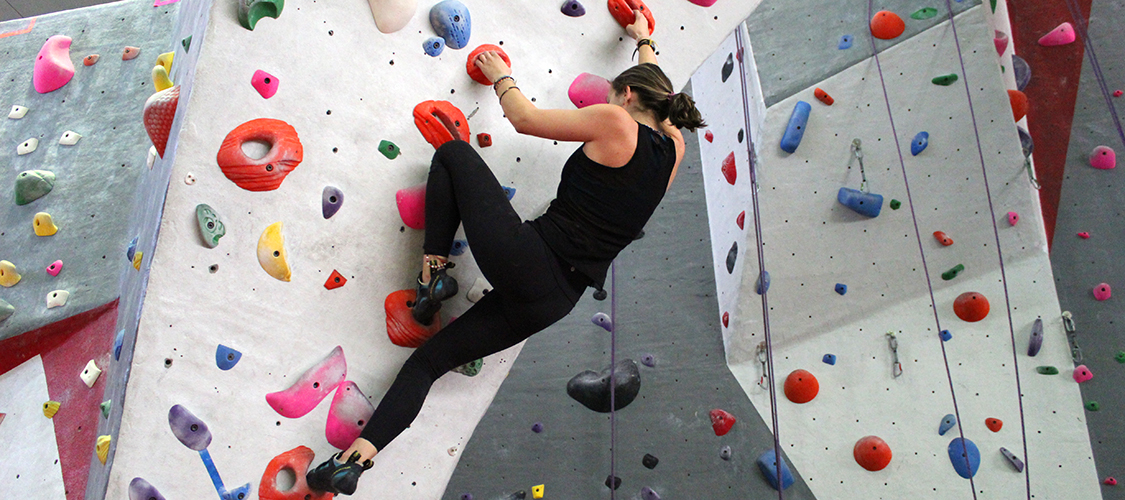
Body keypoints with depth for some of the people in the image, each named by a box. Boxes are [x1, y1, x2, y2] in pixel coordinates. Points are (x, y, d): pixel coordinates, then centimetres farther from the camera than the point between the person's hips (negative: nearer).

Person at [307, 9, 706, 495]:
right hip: (558, 303, 7)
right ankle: (358, 456, 6)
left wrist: (501, 76, 22)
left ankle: (434, 269, 7)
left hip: (526, 264, -7)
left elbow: (524, 118, 3)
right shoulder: (673, 149, 14)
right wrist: (644, 41, 50)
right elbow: (656, 95, 36)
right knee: (429, 358, 15)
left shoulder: (615, 122, -4)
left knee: (452, 153, 12)